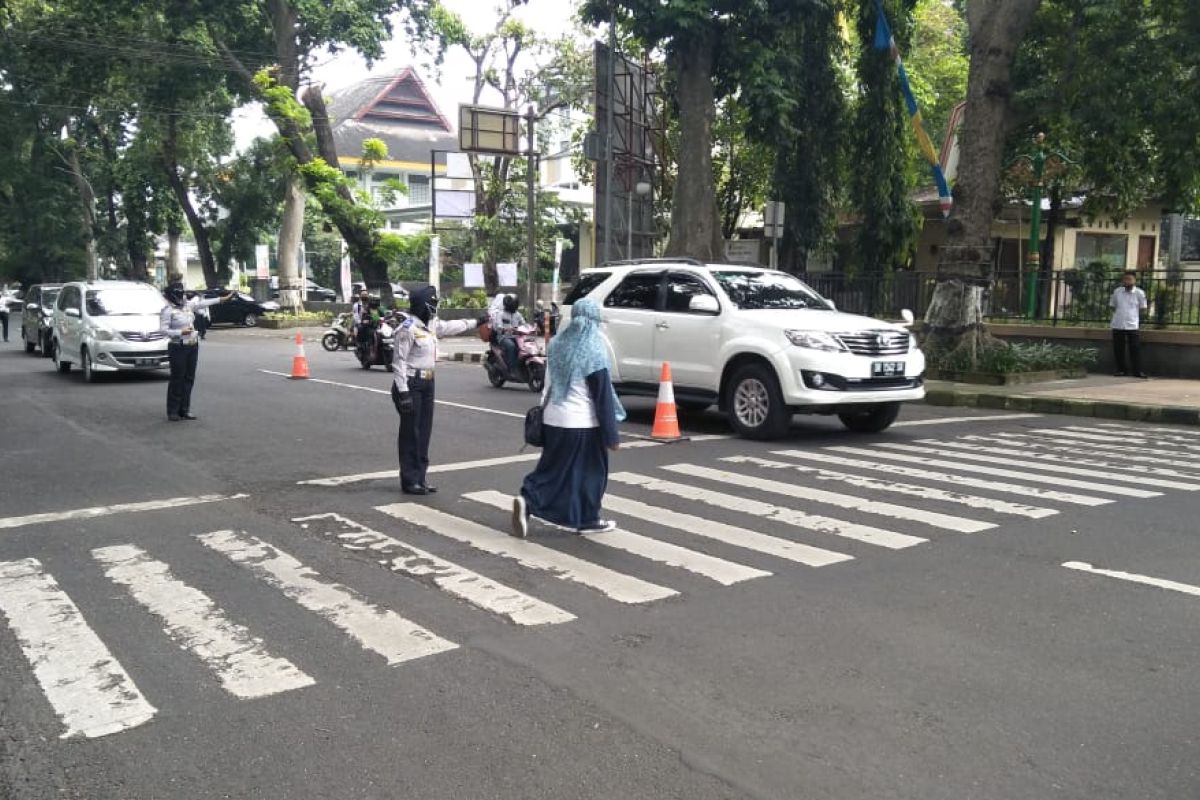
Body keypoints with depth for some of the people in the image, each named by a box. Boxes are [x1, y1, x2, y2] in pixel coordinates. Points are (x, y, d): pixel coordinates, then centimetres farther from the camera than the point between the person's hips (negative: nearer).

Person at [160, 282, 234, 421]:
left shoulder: (188, 305, 10)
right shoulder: (167, 310, -10)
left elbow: (203, 303, 18)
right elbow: (163, 329, -15)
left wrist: (222, 299, 20)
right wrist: (180, 332, -23)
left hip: (192, 346, 7)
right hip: (178, 347, -7)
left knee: (189, 379, 8)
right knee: (177, 380, -4)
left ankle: (184, 410, 15)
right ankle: (173, 411, 4)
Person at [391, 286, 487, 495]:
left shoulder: (431, 325, 11)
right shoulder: (408, 329, -15)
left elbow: (450, 327, 30)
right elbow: (399, 361, -17)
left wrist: (476, 322, 38)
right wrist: (403, 392, -22)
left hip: (427, 383, 9)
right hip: (411, 384, -9)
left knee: (424, 431, 12)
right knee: (410, 433, -3)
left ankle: (420, 478, 20)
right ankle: (409, 481, 4)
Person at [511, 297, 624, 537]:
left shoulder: (558, 344, 4)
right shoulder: (593, 351, -14)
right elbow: (603, 395, -14)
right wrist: (611, 434, -10)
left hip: (554, 419, 6)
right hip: (584, 422, -6)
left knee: (553, 467, 14)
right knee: (591, 471, 10)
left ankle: (527, 499, -6)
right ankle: (587, 520, 17)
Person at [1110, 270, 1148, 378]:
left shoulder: (1139, 293, -3)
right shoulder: (1117, 291, 2)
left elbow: (1142, 308, 7)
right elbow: (1112, 306, 13)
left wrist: (1132, 314, 9)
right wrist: (1120, 314, 7)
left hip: (1132, 325, -2)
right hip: (1117, 325, 2)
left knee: (1135, 349, -2)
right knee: (1118, 349, 6)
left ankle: (1138, 371, 3)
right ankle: (1121, 370, 17)